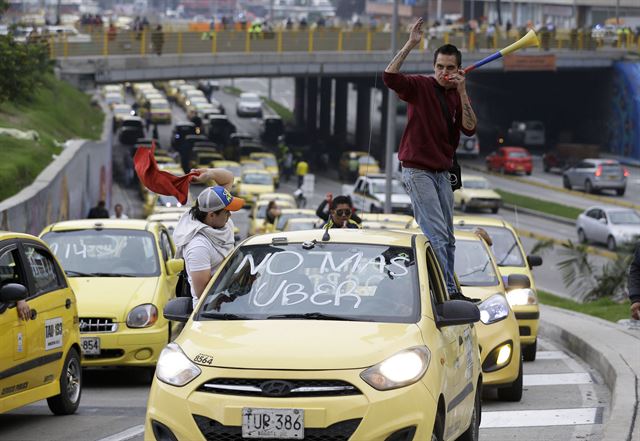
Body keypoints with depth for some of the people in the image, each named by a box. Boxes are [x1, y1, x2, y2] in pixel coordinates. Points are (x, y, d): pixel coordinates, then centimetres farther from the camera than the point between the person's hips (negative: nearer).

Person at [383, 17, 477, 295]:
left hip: (442, 172, 7)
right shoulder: (420, 87, -6)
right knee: (437, 234, -16)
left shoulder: (458, 96, 11)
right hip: (418, 170, -7)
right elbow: (389, 77, -24)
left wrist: (462, 92, -12)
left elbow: (469, 129, -4)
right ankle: (448, 292, -21)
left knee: (447, 238, 9)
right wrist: (410, 45, -29)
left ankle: (448, 292, 14)